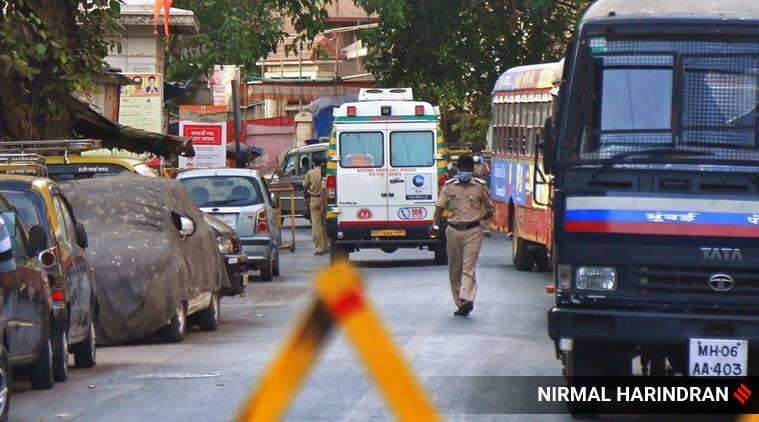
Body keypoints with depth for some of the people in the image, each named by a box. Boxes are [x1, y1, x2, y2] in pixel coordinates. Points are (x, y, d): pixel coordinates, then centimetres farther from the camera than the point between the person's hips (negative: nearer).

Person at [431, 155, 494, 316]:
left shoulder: (480, 187, 4)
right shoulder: (449, 186, 6)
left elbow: (489, 210, 14)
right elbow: (440, 207, 2)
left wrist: (480, 218, -1)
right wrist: (435, 224, -13)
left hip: (473, 231, -3)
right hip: (454, 230, 3)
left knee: (469, 266, -15)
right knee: (454, 269, 6)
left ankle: (467, 300, -27)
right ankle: (460, 303, 13)